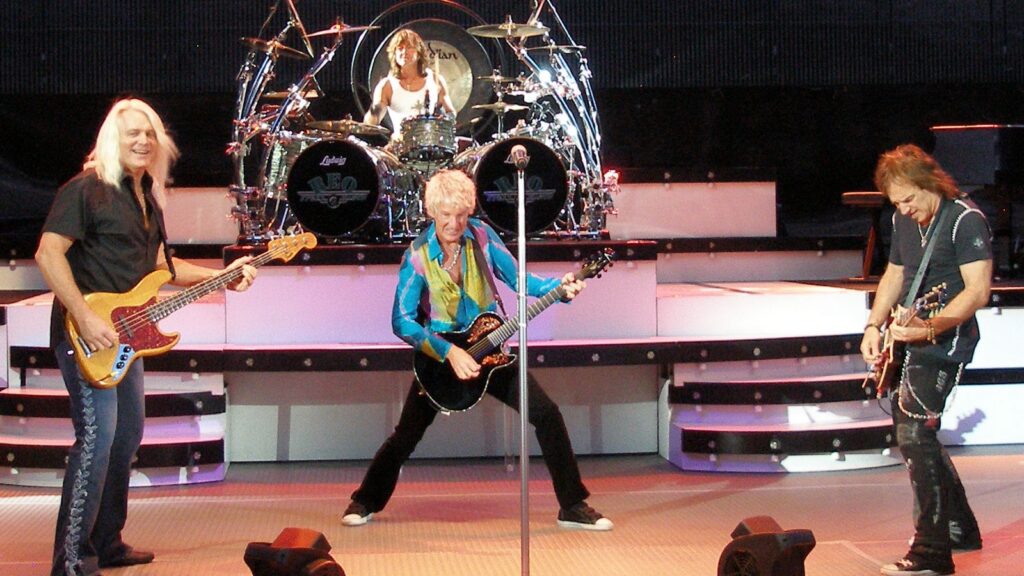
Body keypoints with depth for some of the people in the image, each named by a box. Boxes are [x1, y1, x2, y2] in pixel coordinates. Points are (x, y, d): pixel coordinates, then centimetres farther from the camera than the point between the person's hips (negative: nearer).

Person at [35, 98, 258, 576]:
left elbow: (157, 265, 23)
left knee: (128, 434, 14)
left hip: (122, 336, 10)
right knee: (97, 437, -15)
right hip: (86, 336, -10)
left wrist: (221, 276, 13)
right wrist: (85, 318, -25)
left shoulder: (147, 198, 16)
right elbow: (48, 254, -19)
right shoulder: (86, 189, -11)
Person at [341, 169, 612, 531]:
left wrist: (559, 287, -20)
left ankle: (573, 507, 2)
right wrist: (449, 353, -28)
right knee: (406, 436, -2)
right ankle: (365, 502, 22)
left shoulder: (481, 237, -7)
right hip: (439, 356, -3)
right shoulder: (418, 256, -17)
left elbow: (519, 279, -1)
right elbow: (401, 321, -19)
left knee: (547, 414, -8)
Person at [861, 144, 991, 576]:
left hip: (946, 342, -9)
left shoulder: (966, 219, -16)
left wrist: (930, 327, -35)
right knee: (910, 430, 15)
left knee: (914, 435, -15)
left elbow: (978, 290, -23)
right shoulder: (903, 220, 9)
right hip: (914, 341, 9)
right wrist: (875, 325, 8)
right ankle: (960, 528, 30)